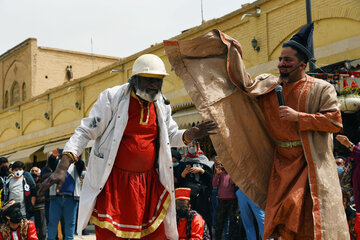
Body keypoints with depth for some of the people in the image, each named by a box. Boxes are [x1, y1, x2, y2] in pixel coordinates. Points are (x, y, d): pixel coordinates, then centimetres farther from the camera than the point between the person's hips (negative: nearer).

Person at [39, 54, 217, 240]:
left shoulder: (162, 105, 9)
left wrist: (191, 134, -2)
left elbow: (171, 136, 22)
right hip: (113, 181, -4)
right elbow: (86, 132, -7)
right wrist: (62, 168, -17)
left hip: (148, 182, 5)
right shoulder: (113, 97, -7)